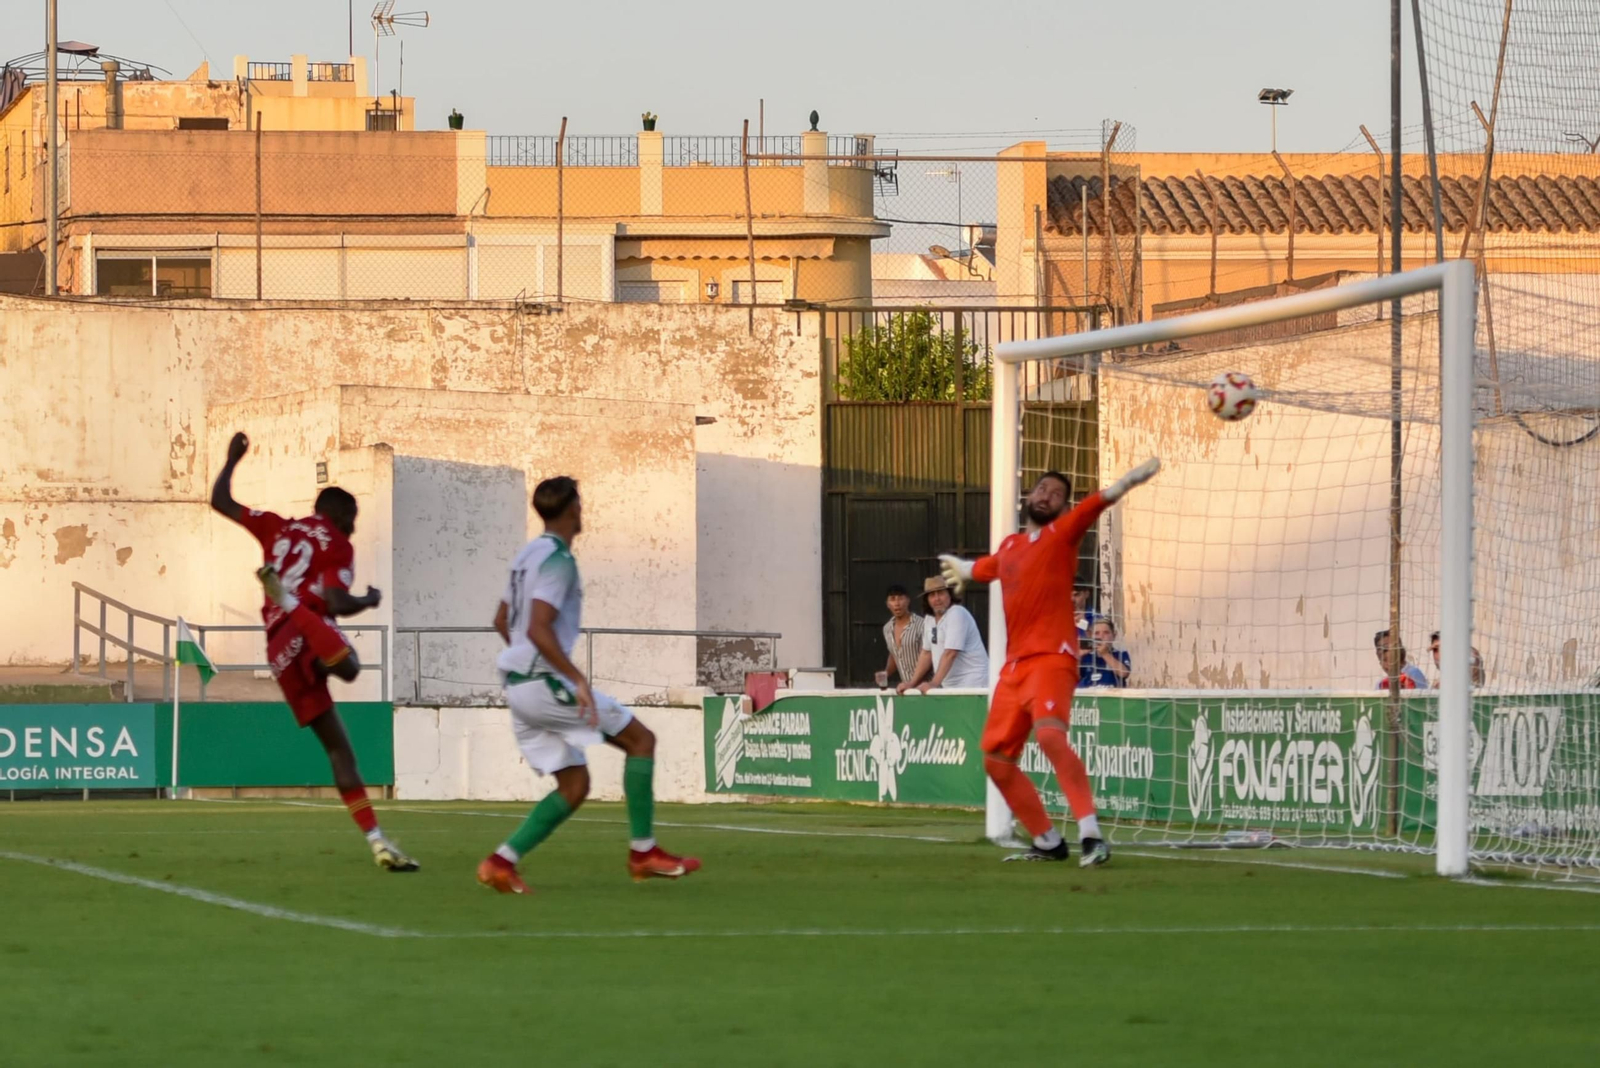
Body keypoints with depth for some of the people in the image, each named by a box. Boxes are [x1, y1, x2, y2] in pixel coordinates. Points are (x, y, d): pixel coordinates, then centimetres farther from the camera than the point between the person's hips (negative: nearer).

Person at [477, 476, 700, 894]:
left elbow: (502, 620, 26)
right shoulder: (557, 560, -13)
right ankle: (643, 852, -2)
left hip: (518, 686, 9)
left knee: (574, 786, 10)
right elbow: (538, 629, -24)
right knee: (640, 739, 0)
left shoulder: (528, 555, 16)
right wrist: (578, 680, -25)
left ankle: (502, 861, -2)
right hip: (545, 682, -9)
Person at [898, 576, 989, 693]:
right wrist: (911, 683, 12)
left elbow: (950, 653, -20)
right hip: (950, 688, 7)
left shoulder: (957, 614, -12)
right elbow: (927, 654, 20)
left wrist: (933, 683, -26)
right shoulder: (929, 621, 13)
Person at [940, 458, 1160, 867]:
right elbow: (986, 567, 45)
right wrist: (962, 567, 67)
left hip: (1051, 657, -8)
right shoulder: (1010, 547, 20)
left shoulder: (1063, 534, 2)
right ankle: (1048, 843, 19)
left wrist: (1129, 480, -36)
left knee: (1049, 733, -31)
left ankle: (1091, 836, -35)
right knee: (997, 760, 7)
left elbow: (1097, 503, -18)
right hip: (1014, 665, 8)